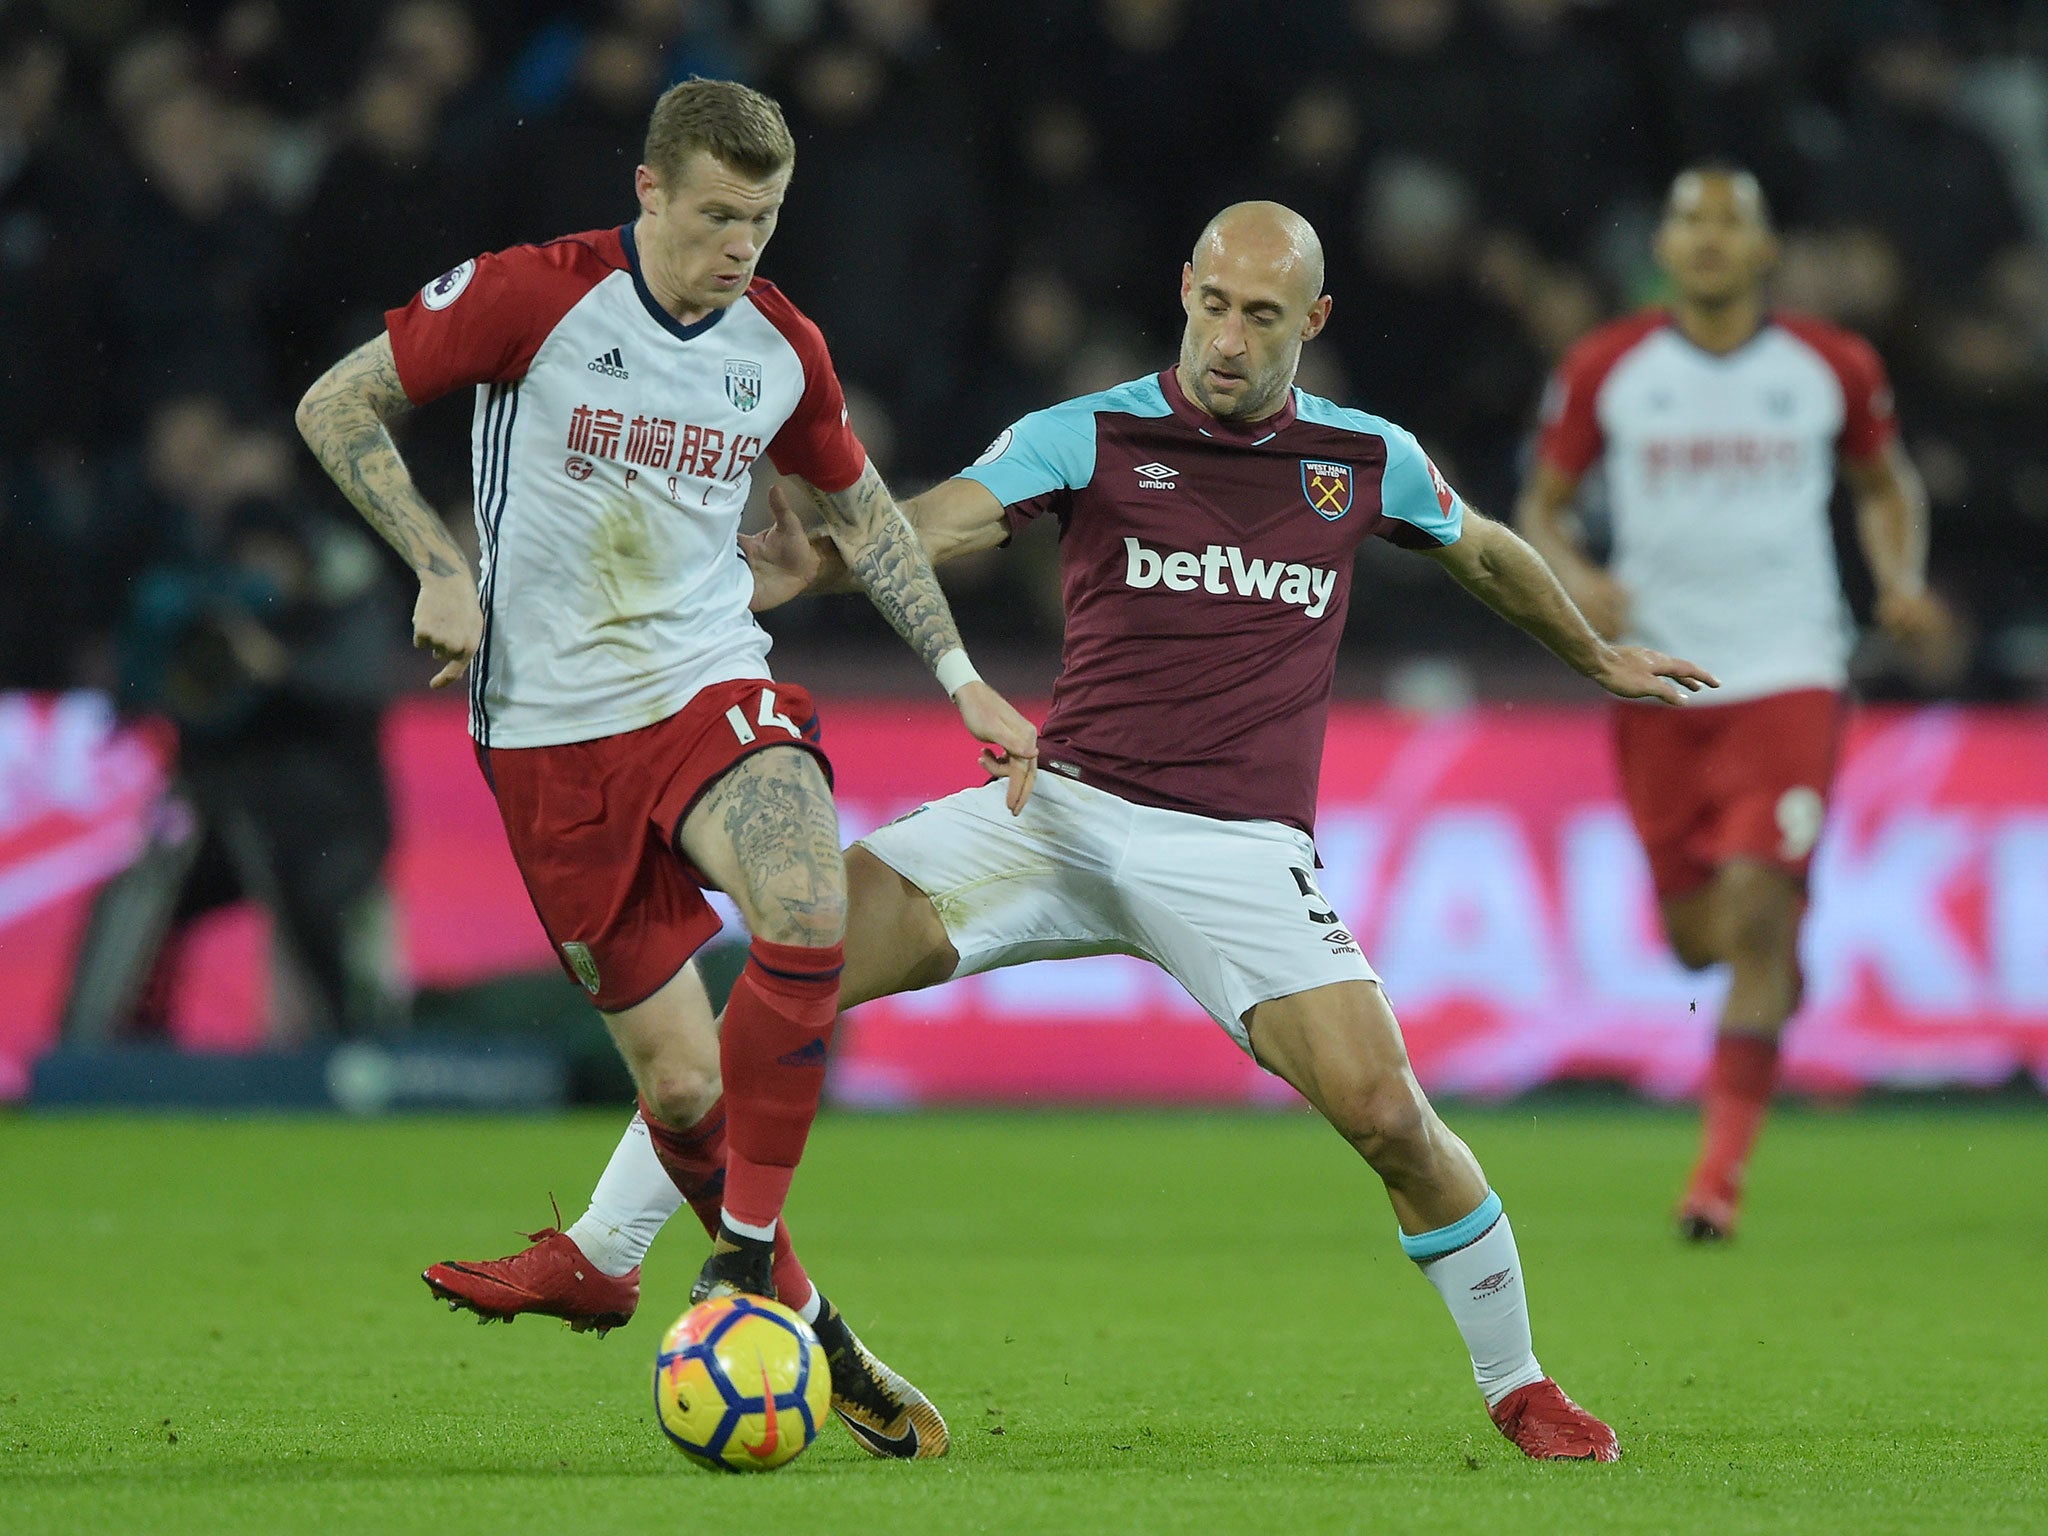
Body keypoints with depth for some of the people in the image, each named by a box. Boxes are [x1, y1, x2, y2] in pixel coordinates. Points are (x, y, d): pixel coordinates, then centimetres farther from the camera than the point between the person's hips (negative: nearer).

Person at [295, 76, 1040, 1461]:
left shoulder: (781, 347, 3)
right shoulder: (531, 297, -10)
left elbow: (862, 513, 20)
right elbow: (334, 407, -2)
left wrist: (963, 679, 15)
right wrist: (442, 567, -11)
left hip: (714, 689, 2)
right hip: (553, 726, -2)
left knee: (810, 920, -29)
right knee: (680, 1078, -4)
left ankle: (745, 1261, -17)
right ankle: (798, 1312, 17)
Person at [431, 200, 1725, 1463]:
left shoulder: (1367, 461, 7)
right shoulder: (1090, 439, 0)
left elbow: (1486, 553, 27)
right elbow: (931, 526, -13)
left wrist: (1603, 659, 41)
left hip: (1241, 856, 0)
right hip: (1065, 812, 0)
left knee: (1388, 1113, -17)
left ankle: (1520, 1388, 6)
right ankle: (602, 1252, -7)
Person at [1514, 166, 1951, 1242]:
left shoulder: (1834, 368, 1)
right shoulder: (1605, 371, 0)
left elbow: (1885, 484, 18)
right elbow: (1541, 505, 9)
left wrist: (1901, 580, 0)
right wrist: (1575, 579, -12)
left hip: (1788, 676, -1)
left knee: (1755, 917, -16)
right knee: (1696, 937, 5)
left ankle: (1722, 1168, -10)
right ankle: (1777, 958, 44)